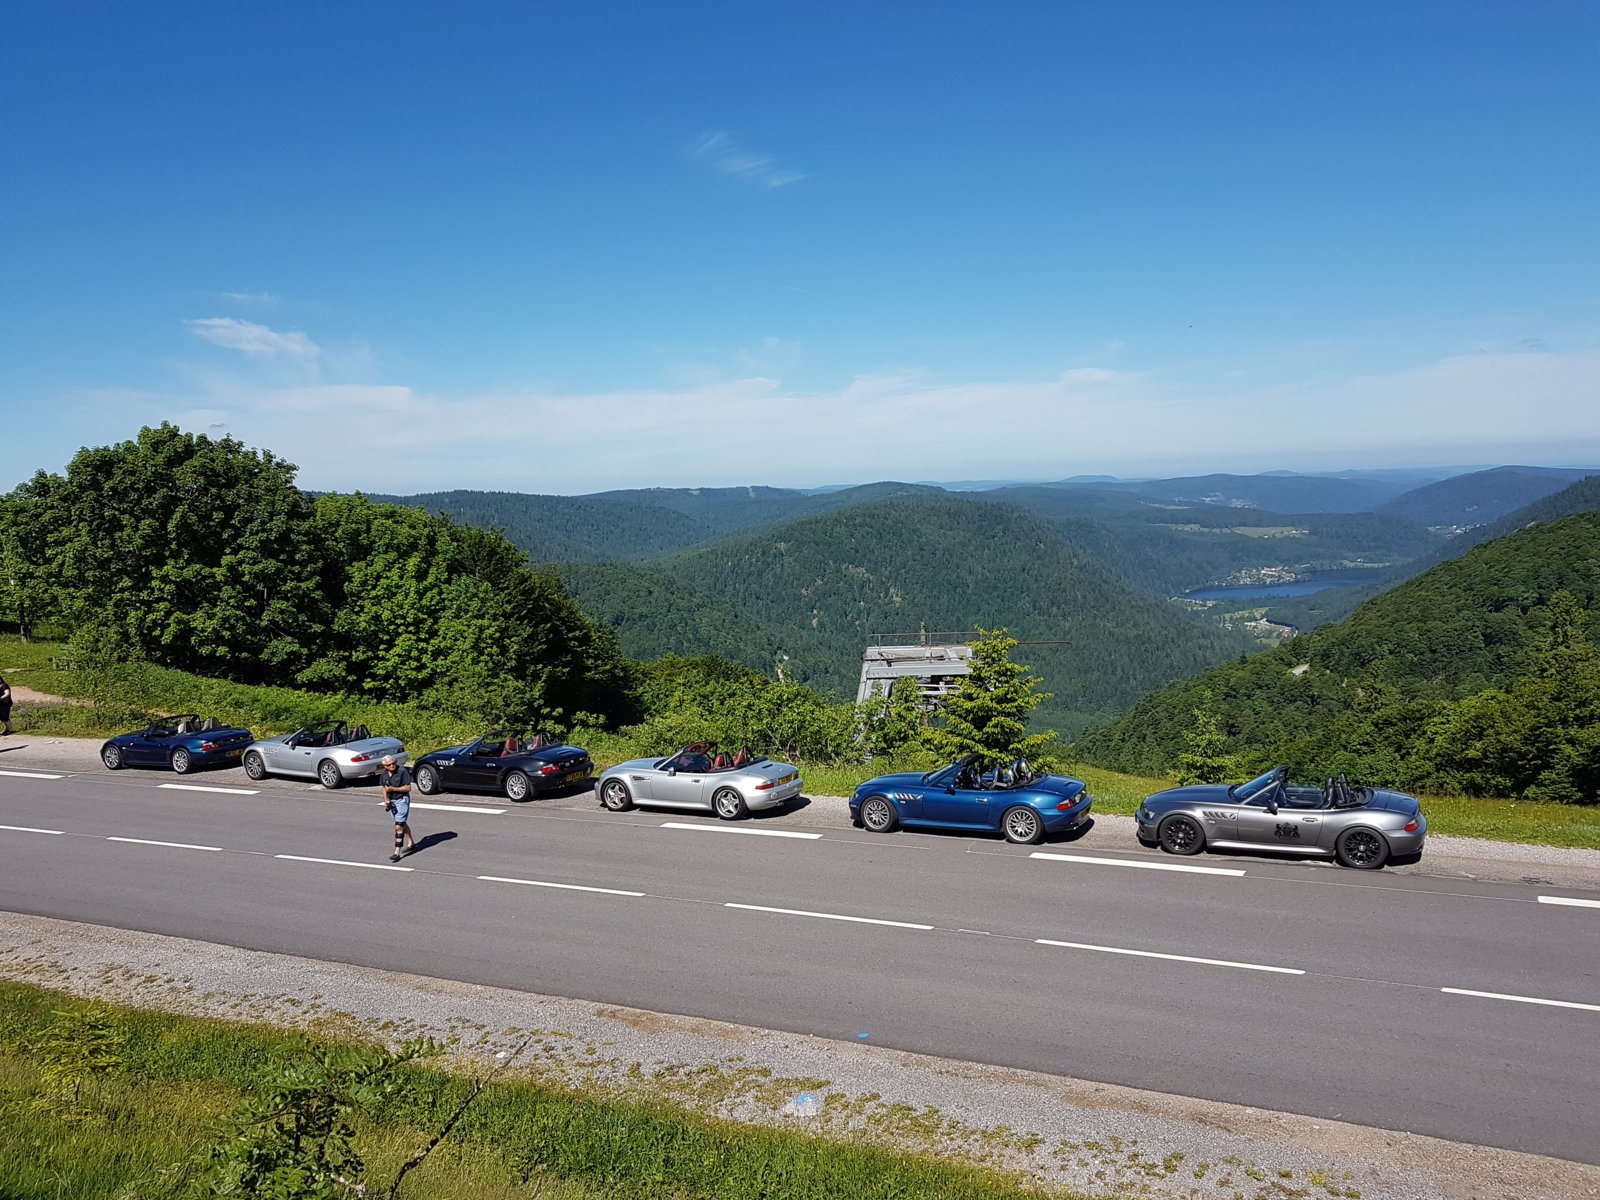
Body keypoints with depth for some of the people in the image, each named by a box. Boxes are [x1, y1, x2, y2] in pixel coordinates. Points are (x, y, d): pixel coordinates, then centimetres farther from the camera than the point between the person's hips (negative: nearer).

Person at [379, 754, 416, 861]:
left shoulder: (402, 771, -18)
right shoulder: (383, 774, 0)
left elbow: (408, 788, -17)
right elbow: (384, 787, 14)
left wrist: (393, 789, -24)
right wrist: (386, 800, 0)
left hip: (402, 800, -7)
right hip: (391, 801, 7)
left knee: (399, 826, -12)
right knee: (403, 823, 21)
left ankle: (397, 853, -12)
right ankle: (411, 843, 40)